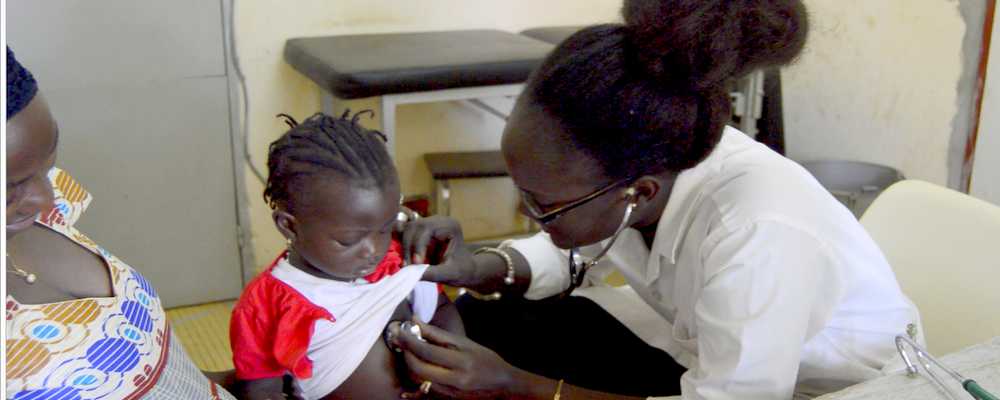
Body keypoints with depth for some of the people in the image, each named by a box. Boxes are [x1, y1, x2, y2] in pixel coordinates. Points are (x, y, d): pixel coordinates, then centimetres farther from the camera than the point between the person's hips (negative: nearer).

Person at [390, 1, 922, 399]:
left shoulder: (759, 235, -39)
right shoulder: (623, 154, -20)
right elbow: (575, 252, 2)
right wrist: (481, 269, -18)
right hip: (702, 348, 6)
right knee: (478, 320, -5)